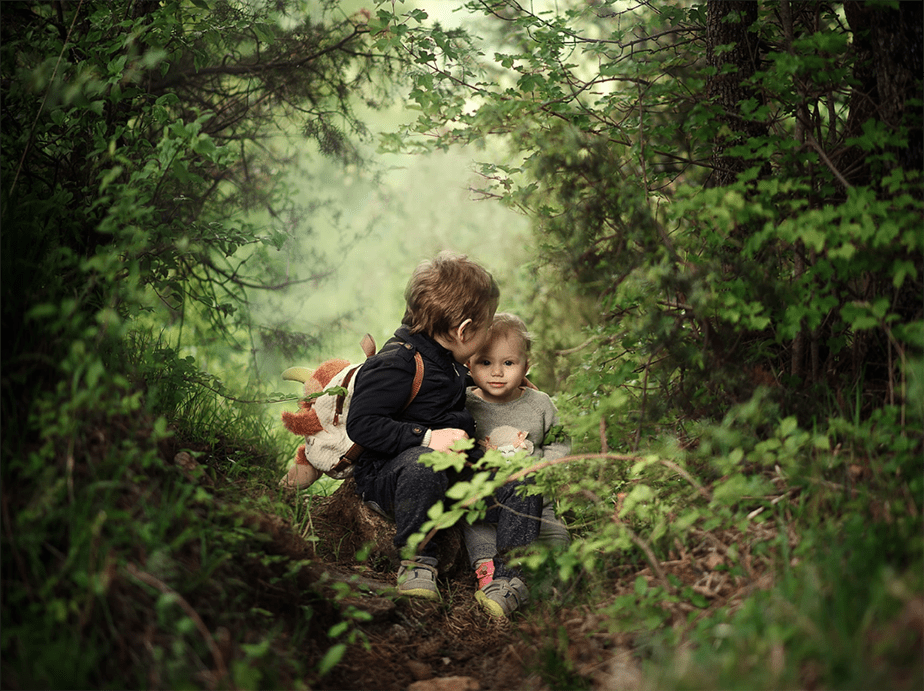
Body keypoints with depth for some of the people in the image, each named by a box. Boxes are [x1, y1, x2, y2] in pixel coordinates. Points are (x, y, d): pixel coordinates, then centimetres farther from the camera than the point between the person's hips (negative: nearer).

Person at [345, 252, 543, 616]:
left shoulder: (446, 361, 11)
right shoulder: (396, 363, -20)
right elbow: (361, 424, -25)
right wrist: (427, 437, -31)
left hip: (452, 467, 8)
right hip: (388, 473, -8)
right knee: (425, 464, -42)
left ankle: (510, 573, -6)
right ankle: (417, 559, -22)